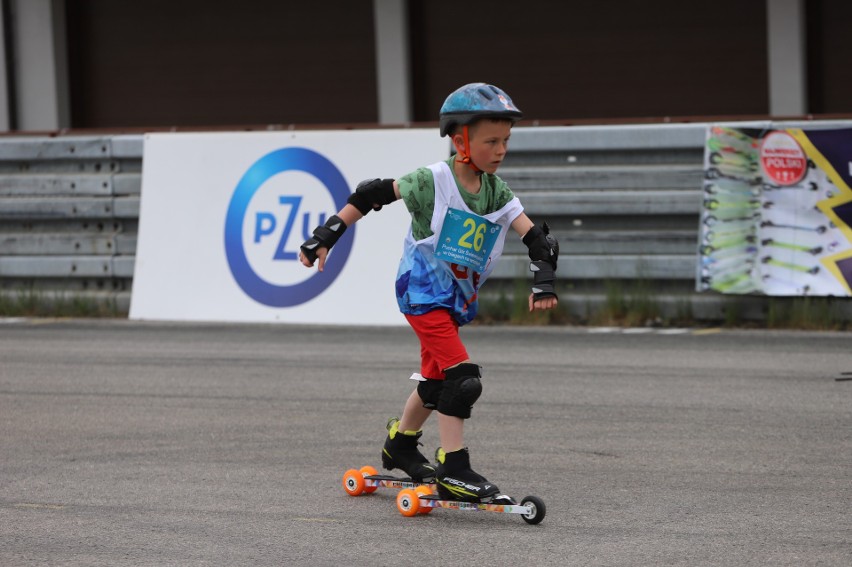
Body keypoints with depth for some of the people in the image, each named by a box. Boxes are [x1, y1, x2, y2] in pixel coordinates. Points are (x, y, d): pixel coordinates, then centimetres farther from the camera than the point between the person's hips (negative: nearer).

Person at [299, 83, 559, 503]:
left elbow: (535, 236, -5)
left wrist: (543, 281, -22)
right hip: (423, 293, -7)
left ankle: (400, 445, 43)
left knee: (436, 381, 20)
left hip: (457, 300, 7)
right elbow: (371, 196, -9)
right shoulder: (432, 182, -15)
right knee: (462, 375, -20)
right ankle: (453, 470, -19)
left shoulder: (497, 193, 1)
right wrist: (326, 235, -11)